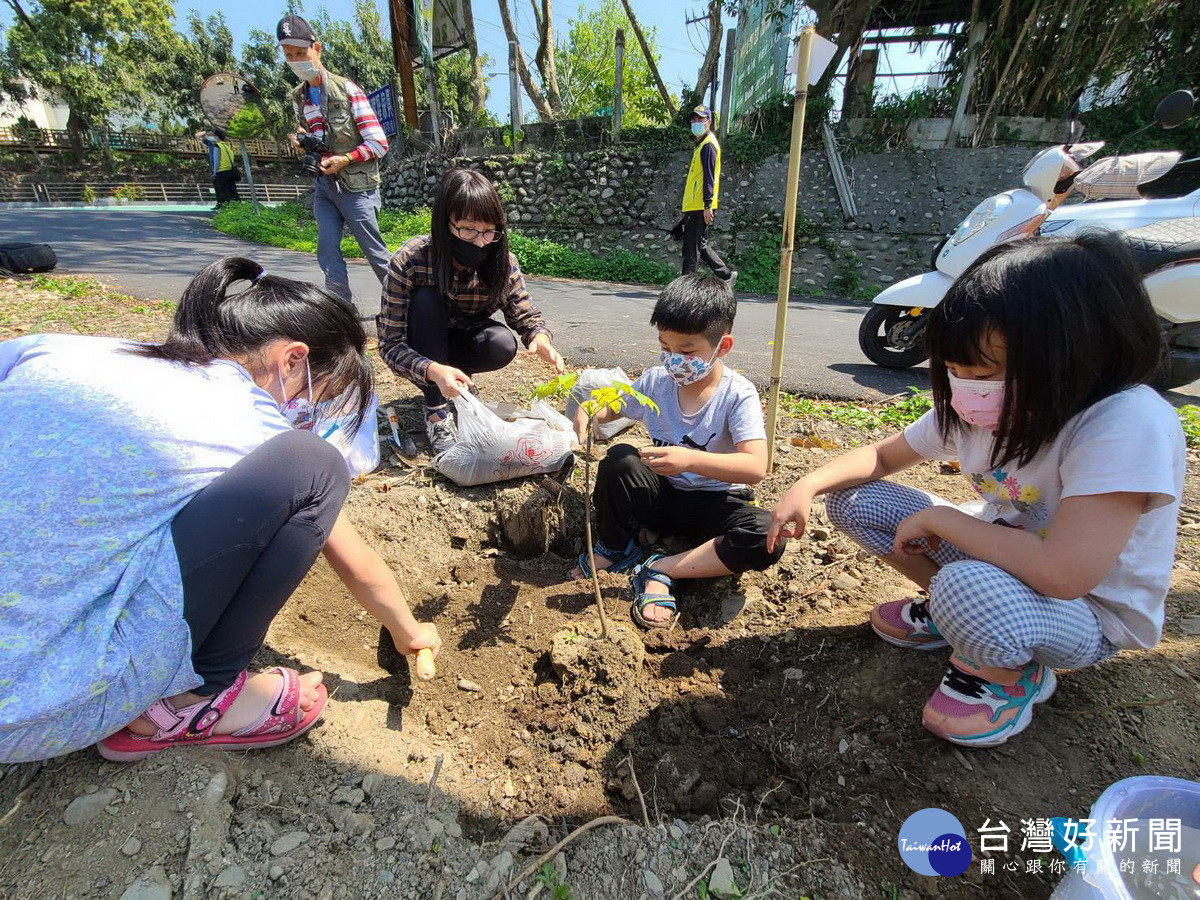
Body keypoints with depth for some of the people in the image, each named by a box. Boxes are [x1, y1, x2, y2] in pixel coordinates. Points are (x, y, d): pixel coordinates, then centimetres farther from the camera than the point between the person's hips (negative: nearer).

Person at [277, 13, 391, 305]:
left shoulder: (346, 89, -9)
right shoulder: (298, 97, 10)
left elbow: (379, 144, -12)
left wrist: (344, 159, -19)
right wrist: (303, 144, 2)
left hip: (356, 186, -6)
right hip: (324, 185, 6)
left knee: (374, 250, 3)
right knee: (328, 252, -2)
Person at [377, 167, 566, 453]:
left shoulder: (503, 263, -21)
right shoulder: (409, 262, -29)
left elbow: (526, 316, -12)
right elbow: (391, 345, -29)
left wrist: (540, 338, -38)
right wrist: (433, 370, -51)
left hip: (459, 342, 2)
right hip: (420, 351, -2)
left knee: (503, 345, -29)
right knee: (425, 299, -32)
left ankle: (460, 381, 3)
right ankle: (437, 409, -24)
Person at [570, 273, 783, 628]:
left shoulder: (738, 395, -18)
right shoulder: (655, 381, -5)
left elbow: (755, 467, -29)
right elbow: (611, 408, 10)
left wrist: (690, 459, -45)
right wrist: (589, 412, -16)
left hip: (715, 505, -2)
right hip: (661, 496, 3)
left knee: (768, 536, -32)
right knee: (619, 459, -26)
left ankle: (659, 571, -20)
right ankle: (614, 547, -1)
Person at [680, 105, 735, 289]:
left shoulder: (708, 145, -9)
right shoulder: (701, 144, 22)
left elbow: (708, 177, -18)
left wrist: (707, 205, -24)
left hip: (700, 207, -10)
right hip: (694, 205, 10)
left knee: (691, 248, -7)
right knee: (700, 246, 16)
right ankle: (727, 275, 22)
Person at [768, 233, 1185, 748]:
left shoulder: (1130, 423, -31)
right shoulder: (978, 407, -12)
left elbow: (1064, 574, -39)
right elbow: (882, 456, 1)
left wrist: (938, 517, -26)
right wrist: (810, 485, -18)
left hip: (1091, 615, -6)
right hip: (1002, 559, 6)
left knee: (969, 588, -40)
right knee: (853, 500, -7)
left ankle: (1010, 674, -4)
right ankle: (952, 613, 12)